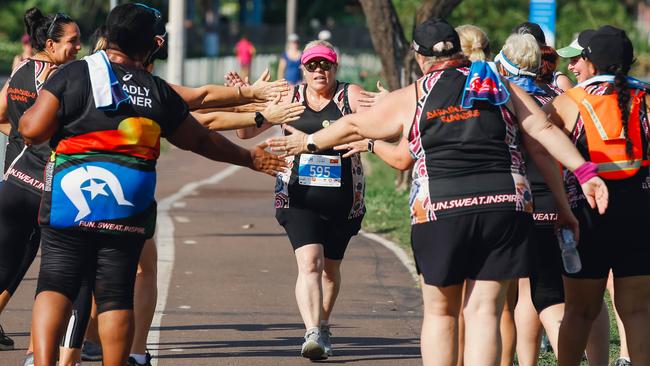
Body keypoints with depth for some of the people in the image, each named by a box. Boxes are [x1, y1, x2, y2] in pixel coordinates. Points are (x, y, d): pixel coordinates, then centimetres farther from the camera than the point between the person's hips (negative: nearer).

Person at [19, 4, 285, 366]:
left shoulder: (74, 74, -1)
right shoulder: (159, 91, 7)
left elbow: (34, 130, -7)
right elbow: (201, 140, 19)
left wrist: (26, 116, 17)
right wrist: (249, 157, 34)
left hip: (70, 197, -1)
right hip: (129, 209, 2)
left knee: (55, 285, 1)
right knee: (116, 295, 7)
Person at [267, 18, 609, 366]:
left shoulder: (410, 98, 10)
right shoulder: (502, 88, 13)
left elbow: (353, 126, 22)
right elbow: (544, 131, 4)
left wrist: (309, 142, 38)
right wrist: (585, 173, 5)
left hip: (440, 209, -1)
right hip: (504, 204, 1)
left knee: (439, 311, 14)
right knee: (484, 311, 1)